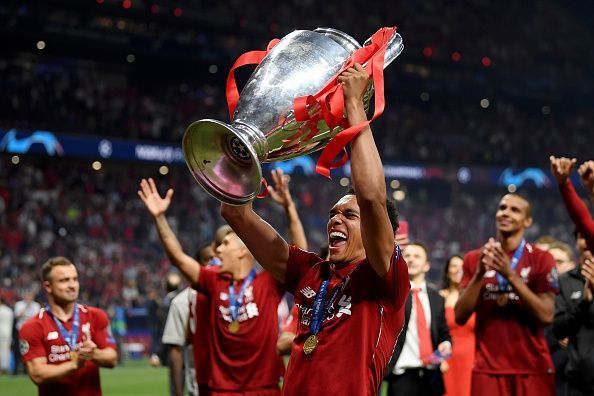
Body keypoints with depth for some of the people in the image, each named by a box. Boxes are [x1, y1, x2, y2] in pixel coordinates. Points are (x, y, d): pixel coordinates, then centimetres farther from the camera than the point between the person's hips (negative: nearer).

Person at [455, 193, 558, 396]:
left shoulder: (541, 259, 0)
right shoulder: (474, 259, 7)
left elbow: (546, 315, -10)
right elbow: (460, 317, 0)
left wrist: (511, 275, -16)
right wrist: (479, 274, -13)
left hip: (533, 368, -1)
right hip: (488, 368, 1)